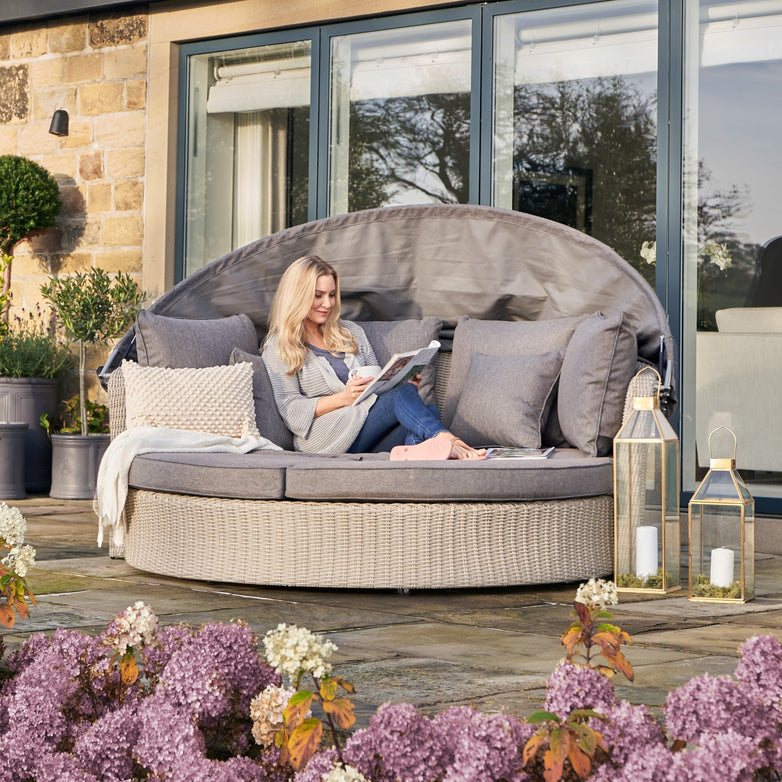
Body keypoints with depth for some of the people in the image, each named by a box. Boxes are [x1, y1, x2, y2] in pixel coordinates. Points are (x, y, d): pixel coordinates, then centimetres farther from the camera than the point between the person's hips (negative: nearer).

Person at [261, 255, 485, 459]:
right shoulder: (278, 348, 9)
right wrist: (342, 398, -16)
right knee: (403, 394, -29)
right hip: (324, 439, -5)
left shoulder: (351, 333, 26)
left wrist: (406, 384, 2)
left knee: (429, 411, -28)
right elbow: (291, 410, -3)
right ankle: (446, 440, -51)